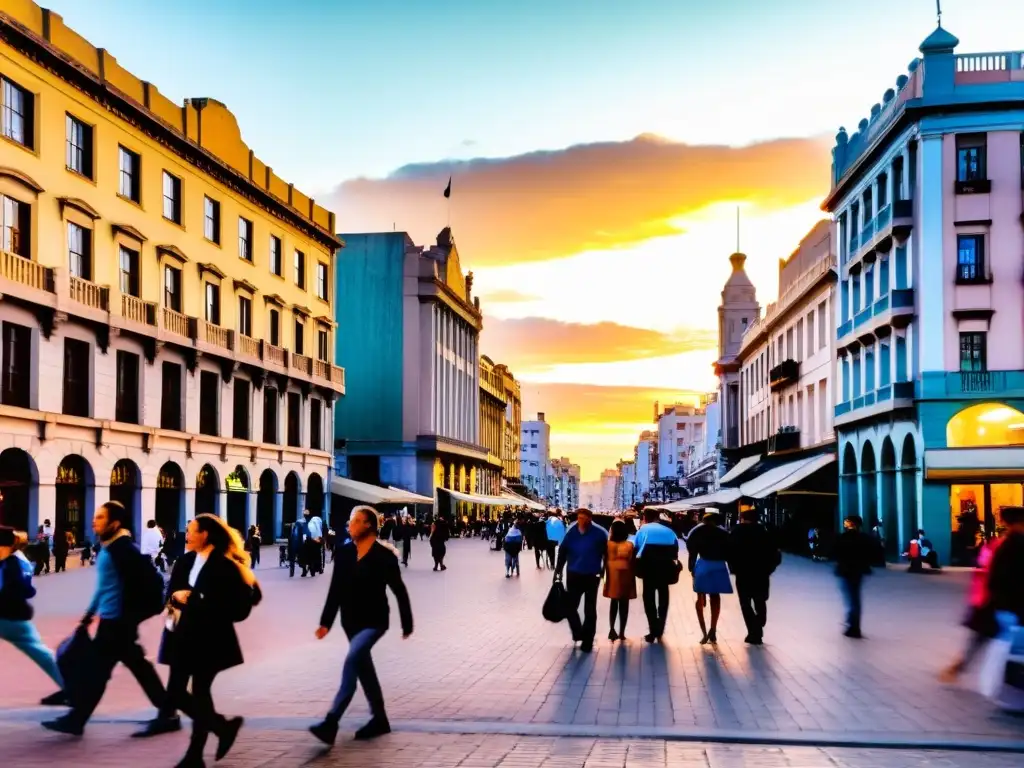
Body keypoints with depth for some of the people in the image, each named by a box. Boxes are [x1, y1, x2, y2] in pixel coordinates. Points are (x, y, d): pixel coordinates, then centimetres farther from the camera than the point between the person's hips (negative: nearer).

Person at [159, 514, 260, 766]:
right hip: (183, 637, 7)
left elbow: (236, 608, -16)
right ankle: (223, 726, 27)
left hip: (209, 639, -7)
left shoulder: (224, 566, -12)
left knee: (200, 693, 2)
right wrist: (176, 598, -15)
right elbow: (171, 591, 8)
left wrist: (194, 600, -18)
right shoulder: (186, 561, 7)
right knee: (175, 692, 7)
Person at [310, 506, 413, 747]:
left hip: (374, 621, -6)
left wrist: (407, 624, 1)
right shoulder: (344, 552, 2)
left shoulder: (384, 555, -11)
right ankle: (379, 719, 29)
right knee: (364, 668, 14)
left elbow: (399, 591, -4)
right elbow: (335, 590, 6)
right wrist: (326, 622, 0)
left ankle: (331, 722, -25)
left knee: (352, 660, -24)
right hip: (351, 621, 6)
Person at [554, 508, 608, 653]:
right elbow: (563, 551, -1)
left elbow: (606, 553, -4)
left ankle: (587, 640, 18)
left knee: (589, 610, 8)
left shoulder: (600, 533, -14)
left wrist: (604, 571, 1)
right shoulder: (571, 531, -8)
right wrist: (558, 571, -1)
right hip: (573, 575, 2)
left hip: (592, 576, -2)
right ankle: (578, 632, 29)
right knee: (570, 606, 5)